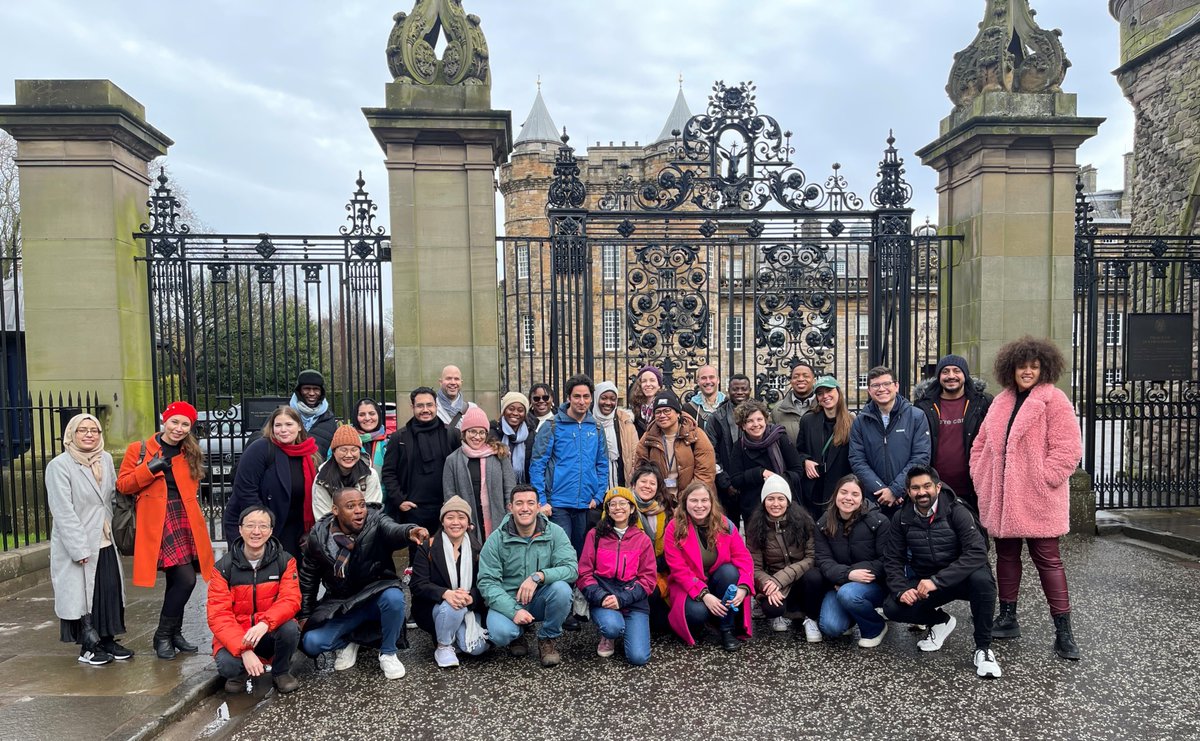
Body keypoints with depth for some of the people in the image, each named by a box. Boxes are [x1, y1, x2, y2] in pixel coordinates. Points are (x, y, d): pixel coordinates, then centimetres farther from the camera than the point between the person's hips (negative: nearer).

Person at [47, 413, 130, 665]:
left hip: (105, 542, 6)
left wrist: (112, 530, 12)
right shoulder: (59, 465, -11)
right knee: (81, 594, 2)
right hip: (76, 546, -5)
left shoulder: (106, 459, 7)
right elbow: (63, 512, -15)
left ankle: (107, 640, 20)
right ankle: (87, 647, 14)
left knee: (110, 592, 7)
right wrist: (79, 549, -17)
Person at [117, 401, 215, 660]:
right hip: (158, 521, -5)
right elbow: (123, 485, -4)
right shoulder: (139, 449, 0)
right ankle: (163, 635, 4)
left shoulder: (190, 454, 14)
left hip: (184, 520, 5)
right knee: (185, 579, -13)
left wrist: (197, 520, 13)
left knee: (177, 580, 12)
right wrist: (150, 469, -17)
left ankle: (174, 633, 26)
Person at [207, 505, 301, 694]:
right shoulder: (223, 567, -9)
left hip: (270, 633, 1)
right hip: (234, 636, -1)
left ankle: (281, 672, 0)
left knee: (290, 627, -31)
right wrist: (244, 650, -29)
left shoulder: (285, 561, -8)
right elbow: (218, 615, -15)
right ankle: (239, 673, 8)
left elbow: (290, 600, -18)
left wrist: (265, 623, -40)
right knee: (227, 665, -31)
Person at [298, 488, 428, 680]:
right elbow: (308, 577, 7)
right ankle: (348, 641, 15)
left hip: (376, 594, -2)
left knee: (393, 597, -36)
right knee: (310, 644, -19)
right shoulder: (318, 535, -9)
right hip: (339, 604, 2)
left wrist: (409, 531, -67)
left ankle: (388, 653, -9)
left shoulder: (376, 522, -18)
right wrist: (304, 614, 8)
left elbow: (393, 530, -44)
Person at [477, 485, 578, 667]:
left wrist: (538, 576, -34)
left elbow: (571, 569, -18)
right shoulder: (496, 539, -7)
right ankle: (517, 636, 10)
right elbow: (487, 582, -12)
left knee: (561, 588, -30)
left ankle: (548, 639, -2)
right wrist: (513, 611, -25)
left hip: (541, 600, 1)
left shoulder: (555, 533, -7)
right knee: (500, 633, -30)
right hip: (507, 601, 0)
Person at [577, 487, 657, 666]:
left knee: (638, 657, -16)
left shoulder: (643, 539, 6)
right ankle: (608, 637, 5)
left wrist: (621, 599, -13)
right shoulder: (595, 535, 3)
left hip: (634, 600, 1)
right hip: (603, 596, -1)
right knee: (613, 627, -34)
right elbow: (584, 573, 0)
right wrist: (601, 597, -17)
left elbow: (649, 579, 0)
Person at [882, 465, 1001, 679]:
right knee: (892, 607, -21)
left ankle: (983, 648, -13)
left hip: (960, 578, -3)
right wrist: (901, 589, -21)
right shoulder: (902, 518, -4)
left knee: (982, 579, -36)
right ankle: (941, 621, 12)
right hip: (923, 583, 3)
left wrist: (936, 581, -34)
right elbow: (892, 560, -1)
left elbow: (977, 553, -27)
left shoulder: (956, 511, -16)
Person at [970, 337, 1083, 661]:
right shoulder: (1001, 402, 13)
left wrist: (1043, 479, -16)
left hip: (1038, 499, -6)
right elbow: (981, 444, 17)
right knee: (1006, 555, 14)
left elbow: (1067, 449, -14)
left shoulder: (1054, 400, -7)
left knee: (1047, 559, -1)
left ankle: (1063, 631, 10)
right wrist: (981, 478, 8)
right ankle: (1007, 618, 26)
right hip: (1000, 498, 6)